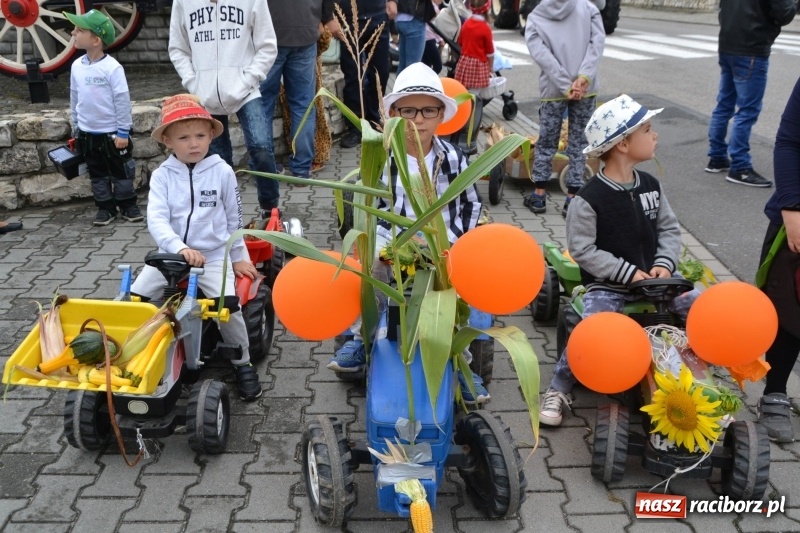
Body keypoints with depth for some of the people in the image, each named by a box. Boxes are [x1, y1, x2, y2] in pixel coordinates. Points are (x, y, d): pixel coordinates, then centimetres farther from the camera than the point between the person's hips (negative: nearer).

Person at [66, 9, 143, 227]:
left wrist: (123, 132, -13)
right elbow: (74, 98, 11)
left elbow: (122, 100, -14)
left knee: (121, 172, 8)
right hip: (88, 133, 5)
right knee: (98, 174, 13)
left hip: (112, 133, -5)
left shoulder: (112, 67, -17)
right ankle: (105, 207, 24)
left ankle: (128, 205, 22)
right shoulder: (77, 66, 0)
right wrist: (75, 128, 14)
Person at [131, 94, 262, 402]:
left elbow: (234, 219, 8)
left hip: (213, 256, -2)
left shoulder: (222, 172, -2)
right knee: (133, 299, -9)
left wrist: (238, 257, 12)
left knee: (227, 306, -22)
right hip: (170, 255, 2)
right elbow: (156, 219, -14)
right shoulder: (162, 175, -2)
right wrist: (179, 248, -31)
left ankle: (243, 364, 1)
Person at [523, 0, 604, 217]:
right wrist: (583, 78, -15)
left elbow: (542, 56, -9)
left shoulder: (535, 18, 4)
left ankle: (538, 195, 15)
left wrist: (567, 87, -12)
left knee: (546, 142, 12)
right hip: (586, 89, 1)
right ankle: (572, 199, 6)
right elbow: (597, 42, -7)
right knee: (578, 143, 6)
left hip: (553, 90, 0)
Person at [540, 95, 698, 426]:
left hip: (652, 280, 6)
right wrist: (629, 273, -18)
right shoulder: (589, 198, -14)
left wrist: (664, 264, -8)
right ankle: (558, 390, -3)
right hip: (607, 286, -5)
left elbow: (670, 228, 10)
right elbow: (582, 250, -15)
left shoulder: (651, 186, 5)